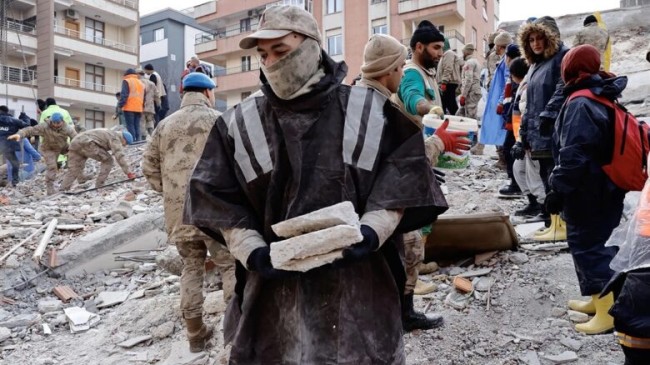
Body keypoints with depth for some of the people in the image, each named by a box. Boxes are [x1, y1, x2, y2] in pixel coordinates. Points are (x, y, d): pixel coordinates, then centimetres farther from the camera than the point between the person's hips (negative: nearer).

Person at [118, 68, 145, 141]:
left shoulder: (126, 81, 3)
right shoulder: (141, 83, 22)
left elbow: (124, 94, -9)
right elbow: (144, 97, 22)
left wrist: (120, 105, -8)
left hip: (129, 108, -5)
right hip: (139, 109, 6)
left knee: (130, 127, -8)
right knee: (137, 127, 6)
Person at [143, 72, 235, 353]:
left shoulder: (165, 124, 11)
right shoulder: (217, 120, -2)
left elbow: (149, 166, 11)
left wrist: (170, 192, 17)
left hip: (178, 210, 5)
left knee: (191, 266, 16)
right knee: (231, 264, 7)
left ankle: (196, 334, 23)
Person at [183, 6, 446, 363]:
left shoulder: (371, 111, 1)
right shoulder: (239, 123, 3)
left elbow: (403, 176, 2)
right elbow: (218, 198, 5)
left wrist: (371, 232, -13)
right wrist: (253, 251, -9)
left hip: (359, 281, 0)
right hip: (275, 284, 1)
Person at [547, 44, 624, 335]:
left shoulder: (580, 105, -19)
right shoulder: (606, 100, 11)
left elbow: (574, 156, -26)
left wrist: (558, 190, -21)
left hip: (587, 194, -10)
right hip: (606, 190, 10)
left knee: (588, 247, -2)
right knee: (597, 244, 18)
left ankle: (608, 313, 5)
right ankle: (598, 300, 31)